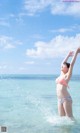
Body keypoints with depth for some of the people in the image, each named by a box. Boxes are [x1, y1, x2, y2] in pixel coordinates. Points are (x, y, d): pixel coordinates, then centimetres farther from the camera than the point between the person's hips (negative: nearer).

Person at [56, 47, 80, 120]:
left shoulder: (67, 75, -2)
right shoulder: (61, 75, 16)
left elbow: (72, 64, -5)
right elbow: (63, 63, 25)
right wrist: (69, 55, 32)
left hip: (66, 99, -7)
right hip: (59, 99, 7)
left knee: (70, 117, -5)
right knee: (62, 117, 8)